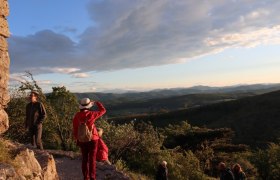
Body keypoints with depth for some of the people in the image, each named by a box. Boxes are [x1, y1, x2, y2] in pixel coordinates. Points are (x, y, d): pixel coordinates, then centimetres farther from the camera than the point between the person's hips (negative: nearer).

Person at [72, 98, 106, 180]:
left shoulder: (77, 116, -8)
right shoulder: (92, 114, -15)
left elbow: (75, 129, -1)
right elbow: (103, 110, 1)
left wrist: (76, 139, 11)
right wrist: (97, 103, 16)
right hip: (92, 139, -3)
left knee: (85, 158, 14)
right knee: (92, 158, 5)